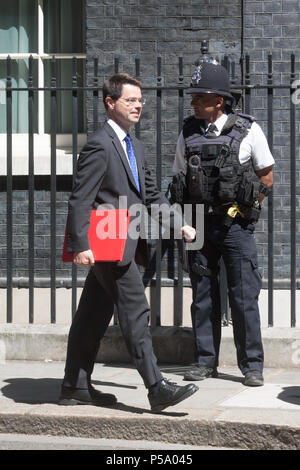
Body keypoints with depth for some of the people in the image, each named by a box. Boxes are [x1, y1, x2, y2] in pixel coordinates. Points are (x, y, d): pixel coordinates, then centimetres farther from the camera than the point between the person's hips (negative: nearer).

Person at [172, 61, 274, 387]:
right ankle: (205, 362, 17)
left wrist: (244, 206, -1)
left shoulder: (247, 130, -3)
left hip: (236, 225, -3)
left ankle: (252, 365, 4)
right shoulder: (188, 133, 6)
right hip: (199, 225, 3)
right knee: (203, 296, 8)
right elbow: (180, 179, 15)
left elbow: (266, 177, 6)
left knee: (244, 297, -4)